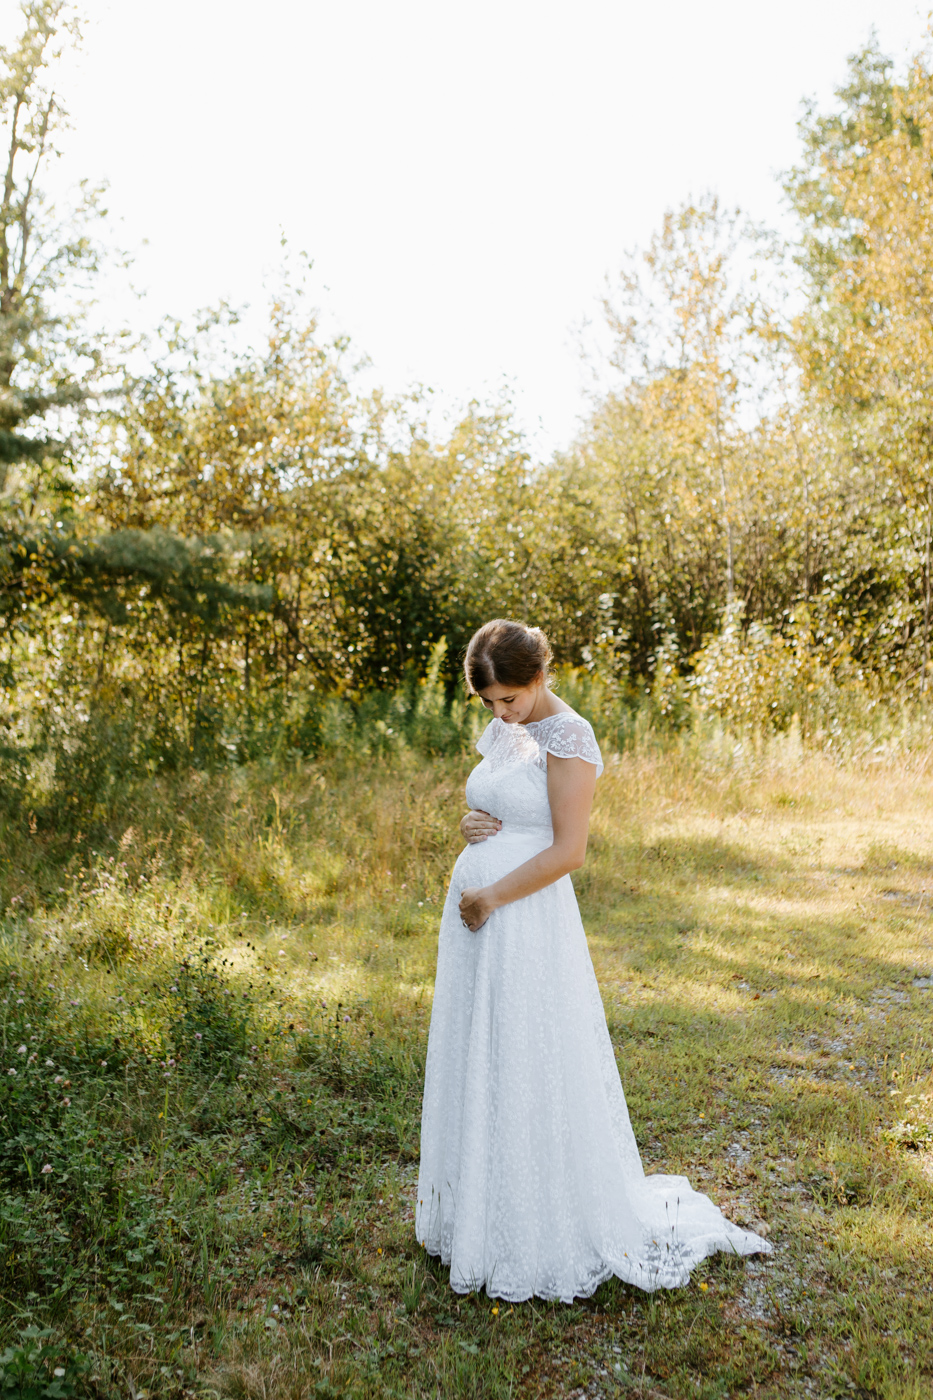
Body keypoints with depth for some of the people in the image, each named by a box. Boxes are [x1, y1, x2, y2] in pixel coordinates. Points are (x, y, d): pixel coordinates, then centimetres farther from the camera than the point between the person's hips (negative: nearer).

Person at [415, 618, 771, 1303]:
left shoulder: (569, 738, -13)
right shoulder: (501, 732, 11)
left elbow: (569, 850, -18)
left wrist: (491, 898, -14)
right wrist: (470, 825, -1)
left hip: (527, 920, -8)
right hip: (474, 916, 9)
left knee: (530, 1078, 1)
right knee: (475, 1065, 15)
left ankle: (547, 1234, 19)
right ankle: (484, 1213, 32)